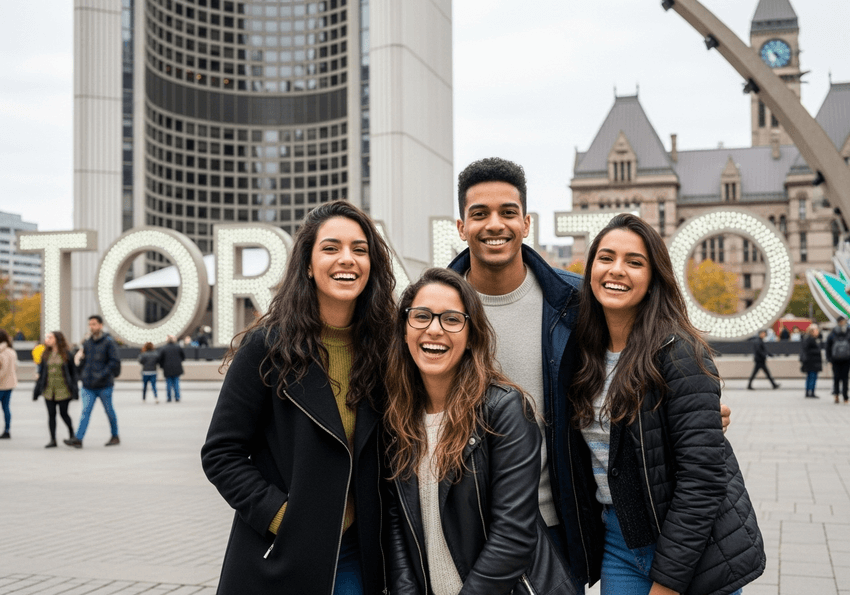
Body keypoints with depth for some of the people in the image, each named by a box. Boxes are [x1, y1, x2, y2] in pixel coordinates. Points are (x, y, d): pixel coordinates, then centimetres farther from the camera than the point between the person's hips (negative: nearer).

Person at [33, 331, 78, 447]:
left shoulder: (67, 354, -3)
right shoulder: (46, 355, 7)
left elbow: (73, 372, -1)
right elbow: (41, 372, 10)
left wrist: (73, 390, -5)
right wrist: (37, 390, 6)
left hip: (63, 390, -4)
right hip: (48, 390, 4)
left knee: (63, 413, 3)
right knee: (51, 415, 5)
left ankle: (72, 433, 28)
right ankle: (53, 440, 11)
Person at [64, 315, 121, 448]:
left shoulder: (108, 342, -7)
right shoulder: (87, 343, 10)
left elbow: (114, 362, -11)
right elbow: (81, 359, 21)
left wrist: (103, 375, -18)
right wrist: (81, 374, 6)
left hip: (104, 386, -4)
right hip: (88, 386, 4)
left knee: (109, 411, 8)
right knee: (85, 412, -4)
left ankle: (115, 437, 22)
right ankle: (78, 439, -11)